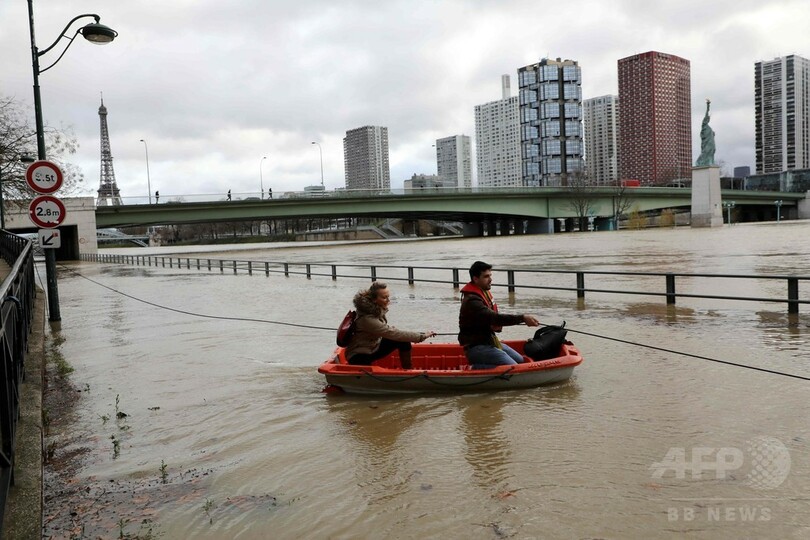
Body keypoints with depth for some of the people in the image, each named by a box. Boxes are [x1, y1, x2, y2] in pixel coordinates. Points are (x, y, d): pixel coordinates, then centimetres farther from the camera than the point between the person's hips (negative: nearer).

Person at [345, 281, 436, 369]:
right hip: (359, 356, -9)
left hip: (374, 346, 9)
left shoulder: (378, 308, -5)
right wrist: (422, 336, -26)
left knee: (404, 341, -7)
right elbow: (392, 334, -30)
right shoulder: (367, 318, -31)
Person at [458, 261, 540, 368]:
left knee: (520, 361, 13)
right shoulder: (471, 301, -21)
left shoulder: (485, 293, 12)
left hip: (489, 341, 10)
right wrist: (523, 318, -36)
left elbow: (494, 317, 20)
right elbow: (493, 318, -32)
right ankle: (476, 368, -10)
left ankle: (481, 364, 9)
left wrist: (497, 326, -5)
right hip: (475, 346, -10)